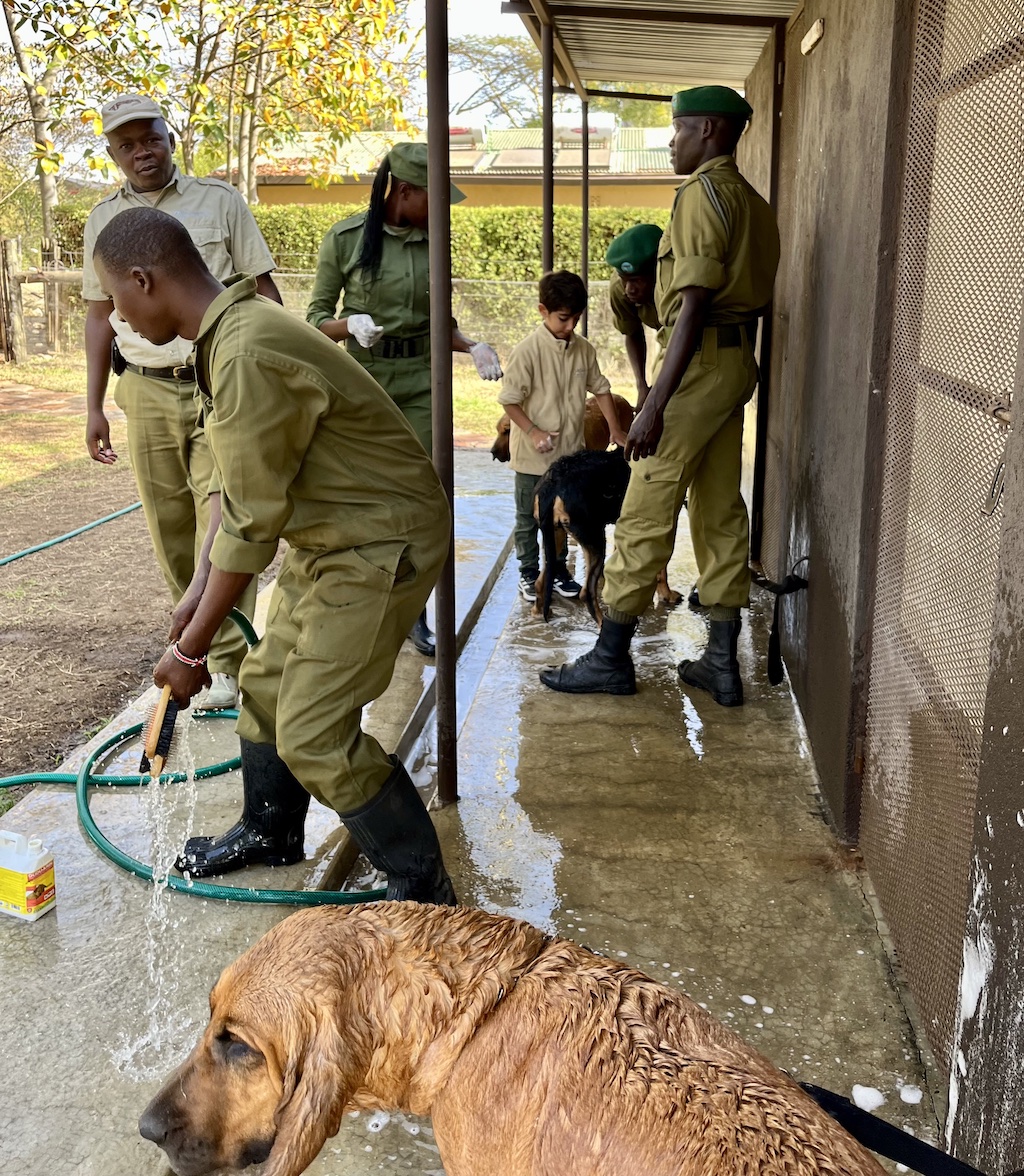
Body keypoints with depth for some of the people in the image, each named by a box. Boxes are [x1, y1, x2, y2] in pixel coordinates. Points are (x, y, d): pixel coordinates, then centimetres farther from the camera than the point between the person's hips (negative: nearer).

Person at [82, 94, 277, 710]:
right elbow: (101, 314, 15)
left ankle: (228, 662, -2)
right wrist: (95, 407, 10)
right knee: (170, 531, 8)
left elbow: (263, 290, 3)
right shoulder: (104, 220, 11)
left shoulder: (220, 201, 3)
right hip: (147, 392, 3)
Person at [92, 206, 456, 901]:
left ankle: (422, 887, 7)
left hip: (381, 545, -10)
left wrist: (191, 648, -13)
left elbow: (250, 525, -23)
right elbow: (231, 477, 9)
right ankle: (270, 831, 42)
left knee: (313, 735, -10)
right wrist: (199, 591, 5)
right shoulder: (233, 328, 5)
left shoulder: (247, 359, -28)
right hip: (328, 537, 10)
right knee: (267, 685, 18)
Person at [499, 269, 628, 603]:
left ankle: (558, 569, 31)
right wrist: (534, 433, -21)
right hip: (533, 454, -5)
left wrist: (615, 429, 6)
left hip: (569, 452, 5)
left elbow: (600, 389, 11)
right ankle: (528, 572, 22)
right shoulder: (527, 351, -17)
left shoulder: (584, 349, 0)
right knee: (528, 517, 9)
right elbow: (509, 400, -15)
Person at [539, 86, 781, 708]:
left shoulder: (703, 193, -11)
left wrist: (655, 403, -23)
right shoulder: (755, 204, 18)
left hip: (701, 360, -10)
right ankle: (723, 662, 13)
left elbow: (695, 306, -20)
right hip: (739, 361, 10)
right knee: (721, 511, 9)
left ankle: (611, 657, 3)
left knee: (646, 513, -4)